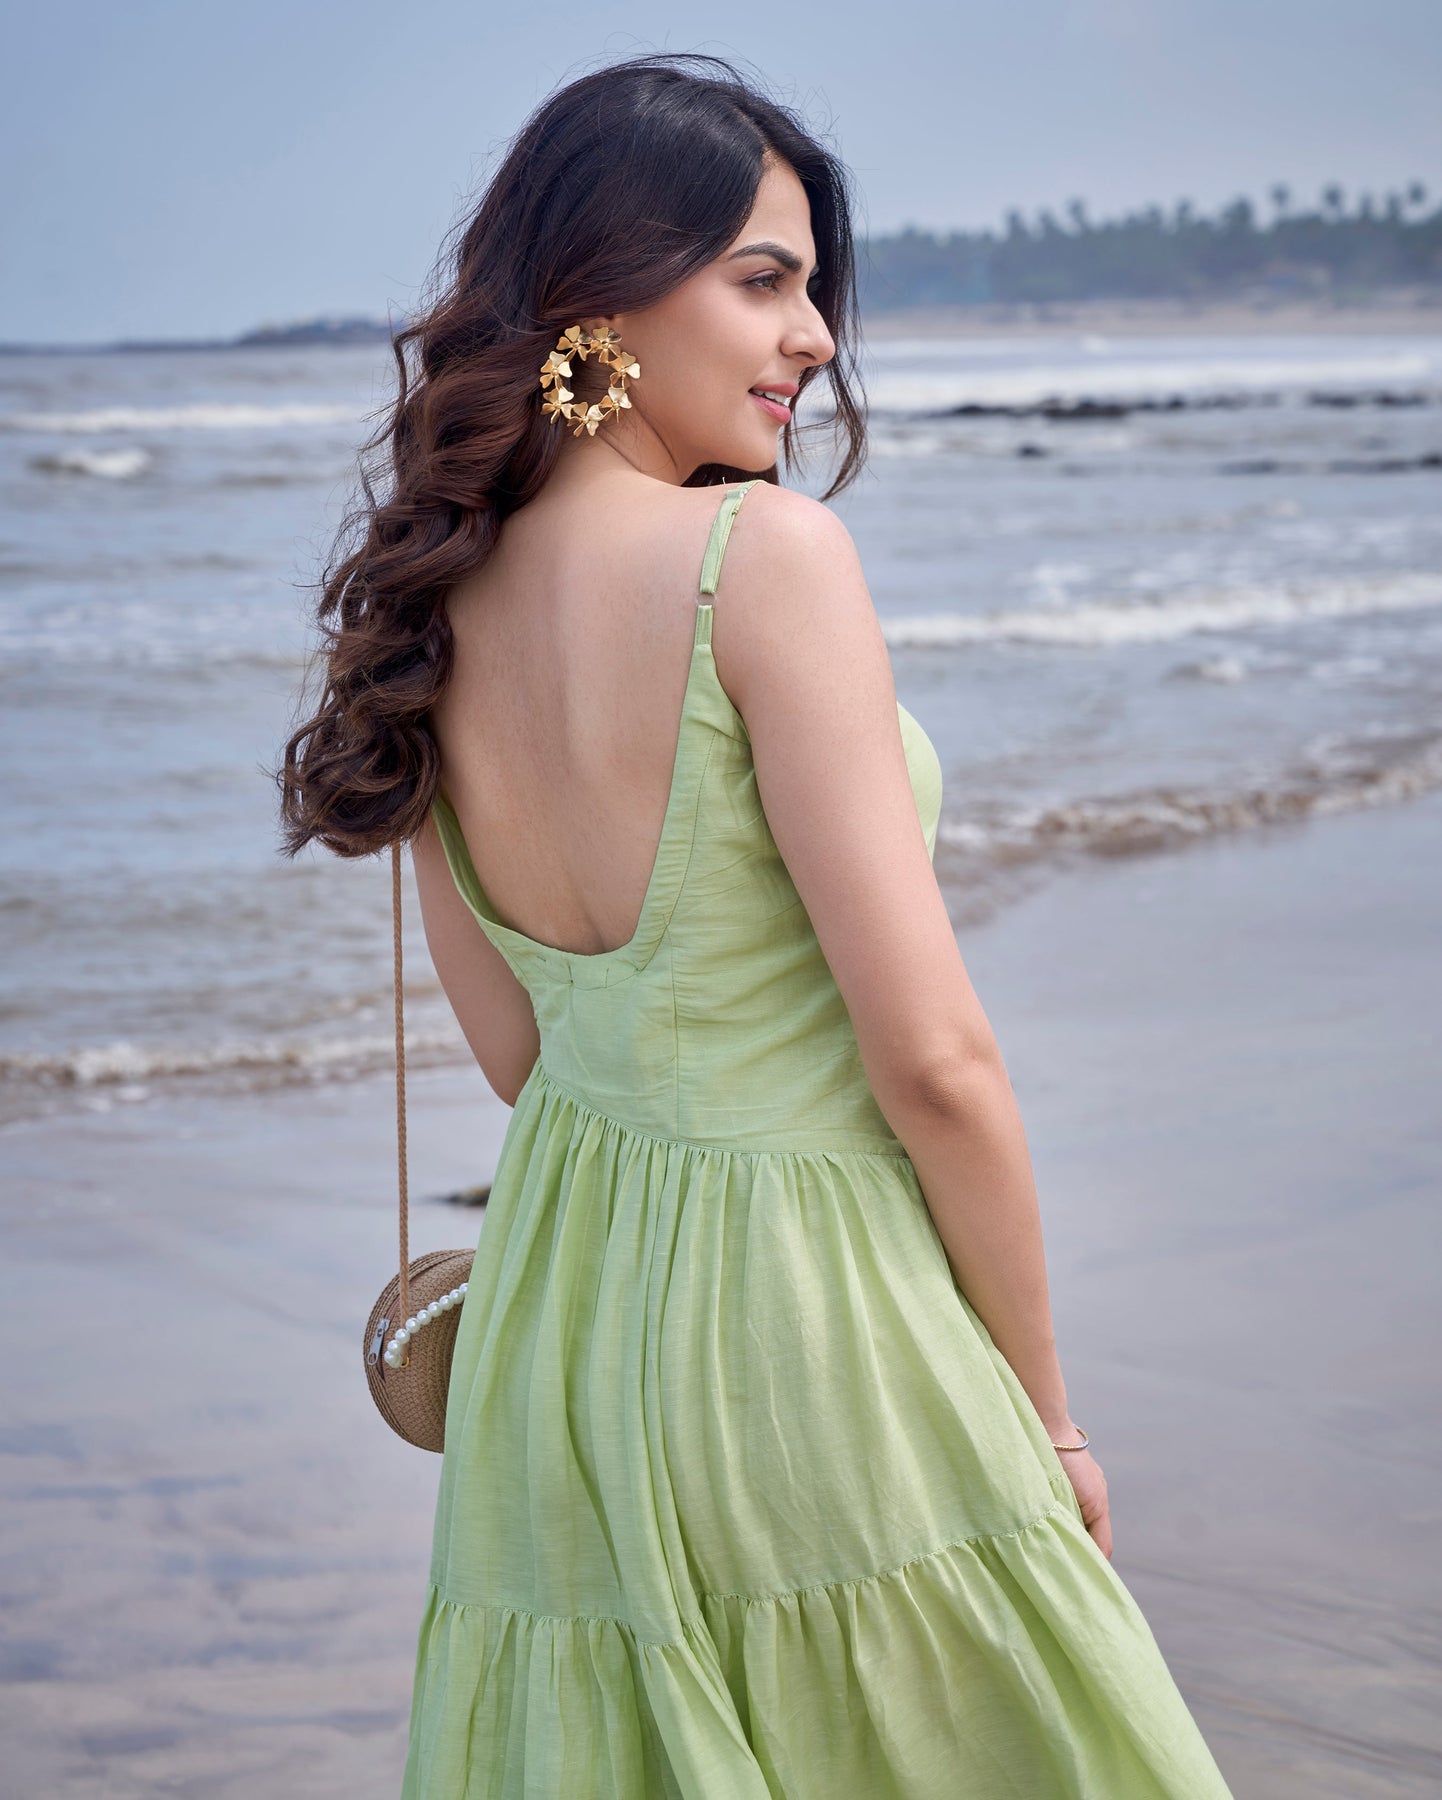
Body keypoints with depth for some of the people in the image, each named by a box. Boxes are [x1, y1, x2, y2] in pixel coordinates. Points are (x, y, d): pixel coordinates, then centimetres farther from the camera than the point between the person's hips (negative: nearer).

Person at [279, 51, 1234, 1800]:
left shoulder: (440, 616, 3)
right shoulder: (766, 551, -17)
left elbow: (518, 1051, 11)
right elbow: (932, 1057, -17)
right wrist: (1044, 1411, -6)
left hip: (554, 1325, 7)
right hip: (808, 1332, -7)